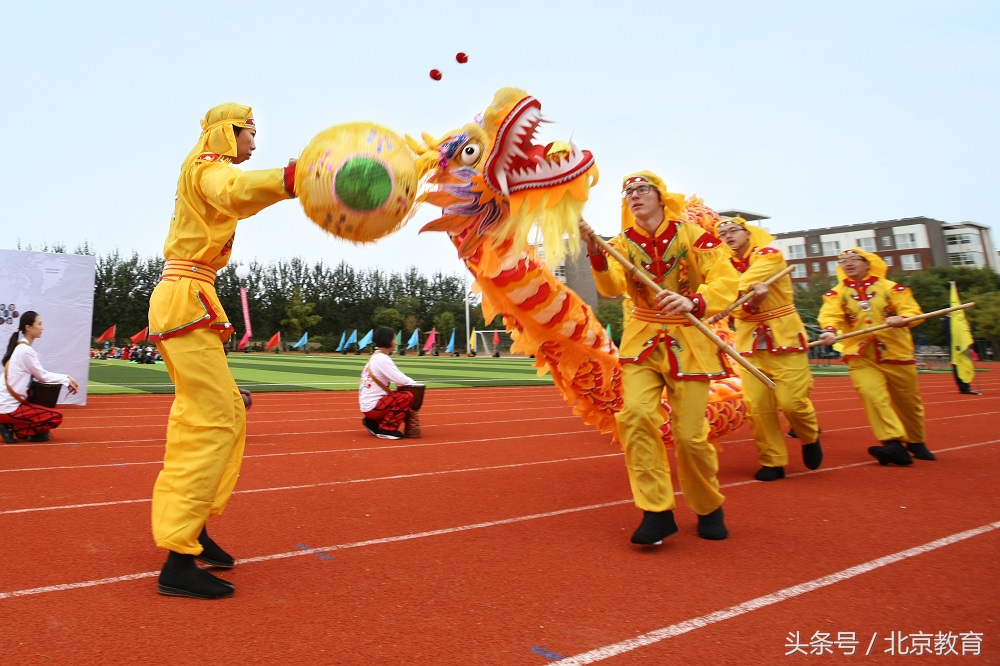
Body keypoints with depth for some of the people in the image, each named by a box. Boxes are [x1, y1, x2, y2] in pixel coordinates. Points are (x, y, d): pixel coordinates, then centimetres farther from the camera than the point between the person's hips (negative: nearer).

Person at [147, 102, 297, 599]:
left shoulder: (206, 170, 23)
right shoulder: (207, 166, -7)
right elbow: (235, 193, -32)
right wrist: (289, 178, -50)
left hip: (182, 298, 11)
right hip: (187, 300, -11)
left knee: (227, 411, 14)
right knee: (212, 420, -14)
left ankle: (191, 528, 24)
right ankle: (178, 561, -12)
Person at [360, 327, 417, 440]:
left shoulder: (375, 357, 13)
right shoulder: (382, 358, -17)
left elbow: (396, 377, 14)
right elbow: (401, 380, -22)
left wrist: (408, 381, -3)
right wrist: (413, 383, -3)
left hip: (368, 406, 10)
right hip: (373, 406, -10)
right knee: (407, 396, -18)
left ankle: (373, 423, 16)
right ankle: (387, 429, -11)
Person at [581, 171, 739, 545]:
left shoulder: (691, 234, -5)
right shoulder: (623, 242, 3)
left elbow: (726, 281, -14)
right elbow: (612, 288, -13)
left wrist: (693, 302, -34)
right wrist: (596, 252, -30)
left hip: (688, 341, -2)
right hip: (642, 338, 2)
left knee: (690, 434, -4)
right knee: (635, 414, -20)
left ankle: (709, 509, 24)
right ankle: (656, 511, -8)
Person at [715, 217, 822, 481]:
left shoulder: (770, 255, -6)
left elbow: (731, 291, -24)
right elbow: (733, 303, -7)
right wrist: (751, 301, -26)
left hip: (784, 337, -4)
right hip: (749, 342, 4)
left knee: (791, 401, -8)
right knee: (757, 405, -5)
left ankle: (810, 437, 24)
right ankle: (772, 462, 8)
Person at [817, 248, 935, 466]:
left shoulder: (891, 287, 4)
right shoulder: (837, 292, 5)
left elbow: (912, 310, -4)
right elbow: (830, 314, -12)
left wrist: (902, 319, -27)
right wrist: (830, 330, -33)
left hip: (896, 353, 1)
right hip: (861, 357, 0)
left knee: (908, 401, 11)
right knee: (872, 396, -22)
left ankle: (916, 442, 32)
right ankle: (894, 444, -23)